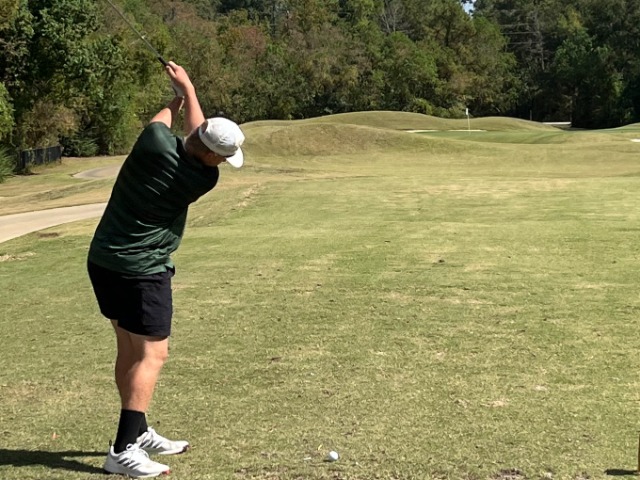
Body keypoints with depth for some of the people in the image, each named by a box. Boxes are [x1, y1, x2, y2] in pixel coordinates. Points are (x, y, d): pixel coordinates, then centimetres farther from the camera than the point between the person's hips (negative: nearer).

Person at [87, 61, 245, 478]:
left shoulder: (155, 142, -11)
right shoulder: (204, 178, -15)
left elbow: (164, 119, 16)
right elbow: (195, 127, 4)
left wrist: (177, 96, 29)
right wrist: (187, 86, 14)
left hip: (103, 260, 7)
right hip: (141, 271, -7)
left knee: (130, 348, 15)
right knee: (152, 354, -4)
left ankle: (138, 432, 26)